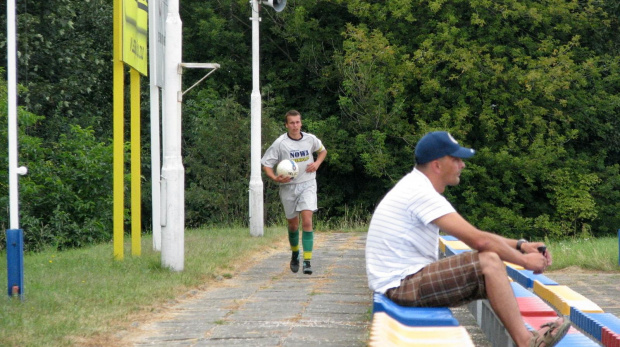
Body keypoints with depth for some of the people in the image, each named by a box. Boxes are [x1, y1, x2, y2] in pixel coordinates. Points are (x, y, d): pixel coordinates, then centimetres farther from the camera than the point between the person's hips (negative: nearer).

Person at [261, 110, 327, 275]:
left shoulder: (310, 139, 0)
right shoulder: (280, 143, -8)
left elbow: (323, 151, 21)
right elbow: (266, 164, -4)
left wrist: (317, 163, 0)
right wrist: (275, 178, -22)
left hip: (307, 185, 0)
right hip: (288, 187, 0)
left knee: (307, 221, -16)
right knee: (293, 225, 10)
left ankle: (307, 261, -16)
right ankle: (295, 254, 38)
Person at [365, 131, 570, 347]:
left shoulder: (418, 188, 15)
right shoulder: (421, 193, -18)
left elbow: (474, 237, 18)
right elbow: (478, 240, -21)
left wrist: (520, 245, 9)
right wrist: (524, 260, -9)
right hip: (401, 284, -11)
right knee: (489, 262, -17)